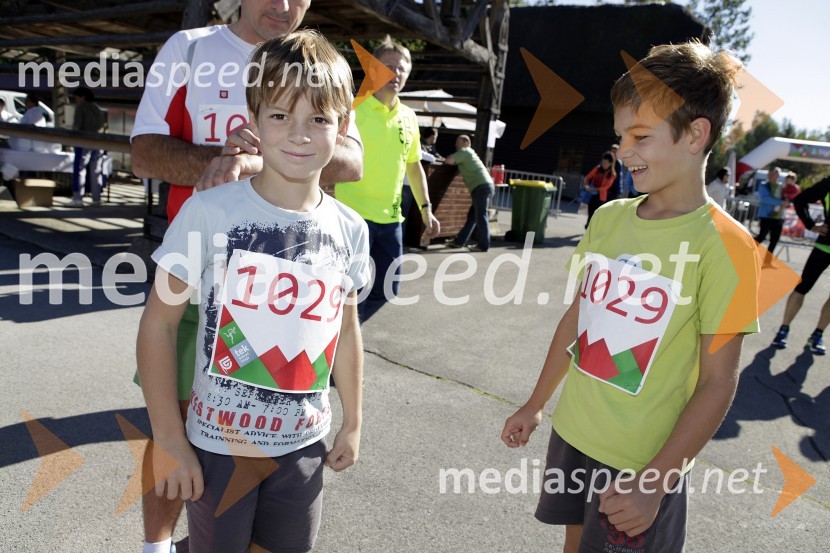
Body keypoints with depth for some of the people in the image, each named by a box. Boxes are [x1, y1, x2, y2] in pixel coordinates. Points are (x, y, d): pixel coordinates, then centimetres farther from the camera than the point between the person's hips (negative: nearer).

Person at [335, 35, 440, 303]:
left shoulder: (409, 117, 11)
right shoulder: (352, 109, -7)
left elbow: (414, 165, 19)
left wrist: (425, 208, 16)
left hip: (390, 218, 6)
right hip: (354, 215, -6)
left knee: (386, 291, 11)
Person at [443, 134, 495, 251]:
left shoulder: (464, 151, 0)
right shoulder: (470, 153, 28)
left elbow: (448, 161, -8)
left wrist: (455, 162, 12)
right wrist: (456, 162, 22)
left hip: (481, 187, -10)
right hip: (486, 185, 10)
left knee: (481, 216, -5)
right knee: (472, 216, 11)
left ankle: (483, 245, -1)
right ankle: (459, 241, 17)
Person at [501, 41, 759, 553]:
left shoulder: (723, 245, -16)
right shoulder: (609, 218, -1)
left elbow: (718, 383, -15)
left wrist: (656, 482, -17)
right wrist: (536, 404, 12)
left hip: (645, 462, -5)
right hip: (573, 434, 5)